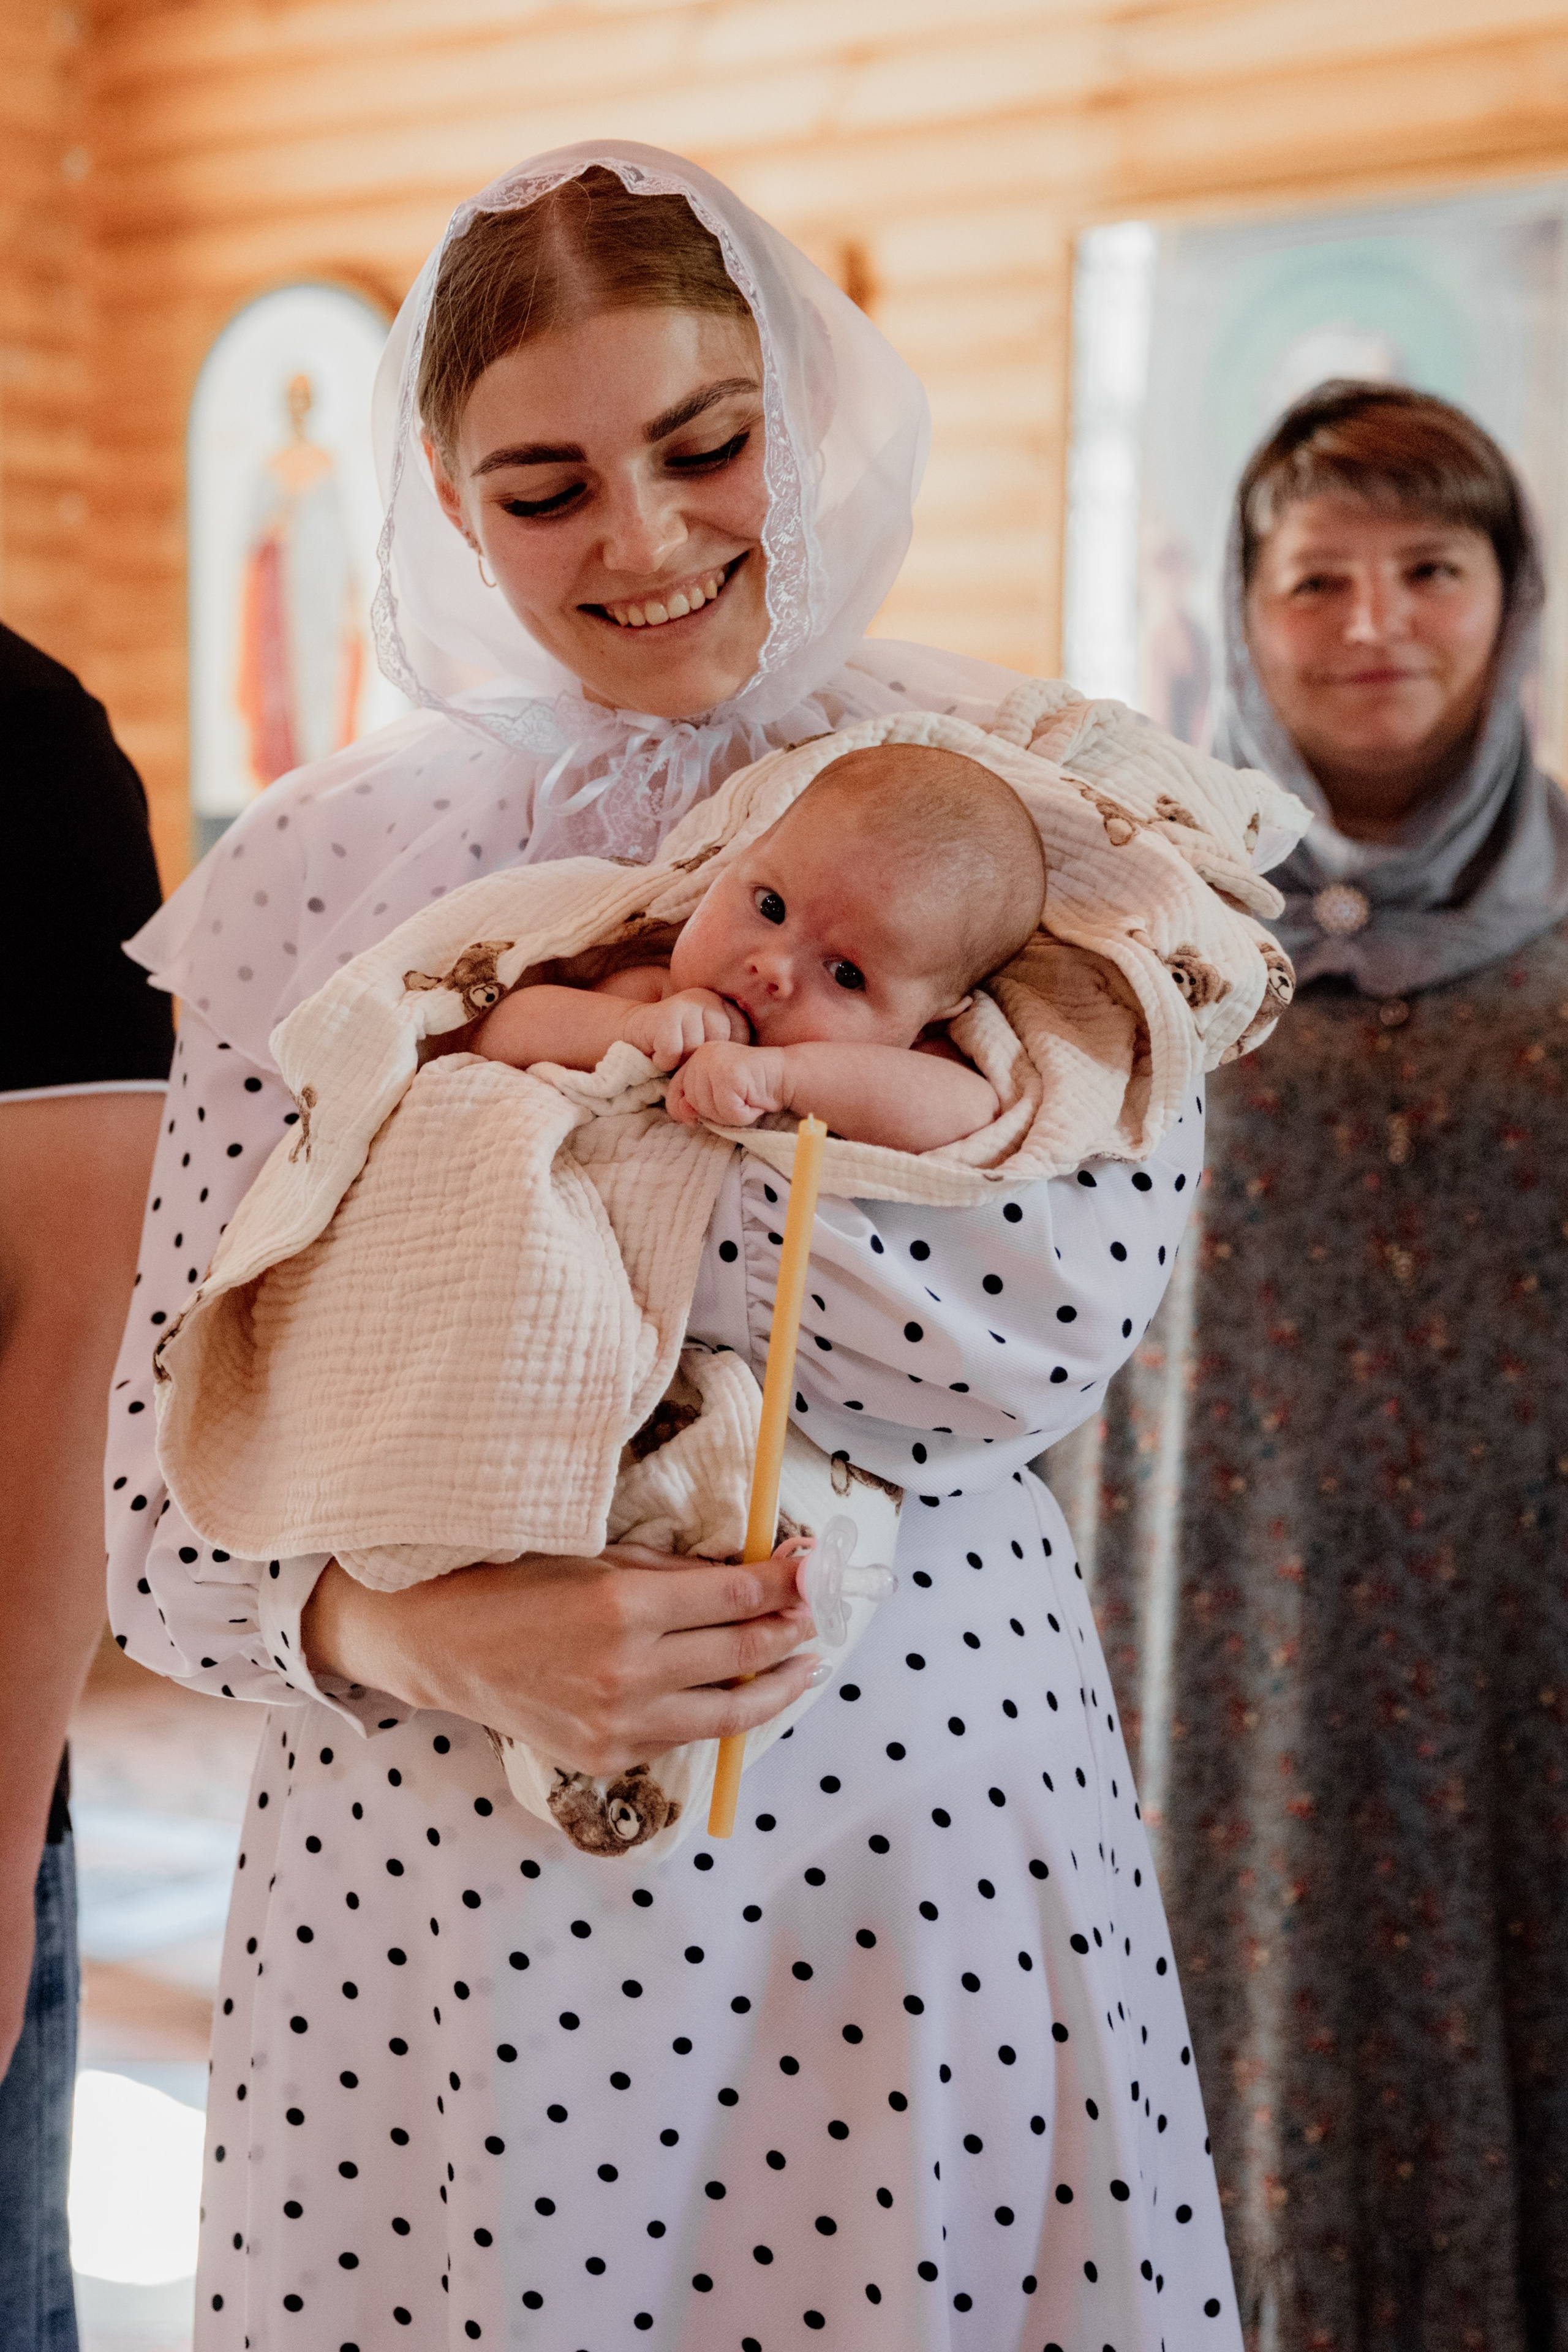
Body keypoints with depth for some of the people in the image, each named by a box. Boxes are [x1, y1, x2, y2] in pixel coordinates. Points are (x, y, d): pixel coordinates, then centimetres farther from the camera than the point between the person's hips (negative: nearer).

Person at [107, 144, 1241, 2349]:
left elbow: (1040, 1323, -18)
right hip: (442, 1869, 1)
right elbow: (164, 1496, 2)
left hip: (921, 1826, -1)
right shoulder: (330, 873, 2)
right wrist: (419, 1635, -19)